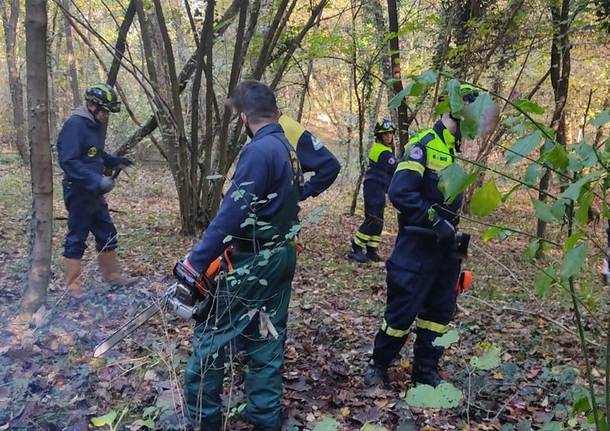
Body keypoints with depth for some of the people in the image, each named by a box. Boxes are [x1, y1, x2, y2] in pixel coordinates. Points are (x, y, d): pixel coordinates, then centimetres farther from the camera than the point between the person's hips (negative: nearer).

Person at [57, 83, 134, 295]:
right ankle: (73, 287, 10)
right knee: (76, 239, 0)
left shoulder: (96, 125, 10)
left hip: (94, 193, 9)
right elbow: (69, 162, -26)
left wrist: (115, 161, 8)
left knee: (107, 234, 16)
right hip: (79, 192, -9)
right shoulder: (74, 124, -18)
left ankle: (112, 274, 30)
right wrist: (97, 180, -32)